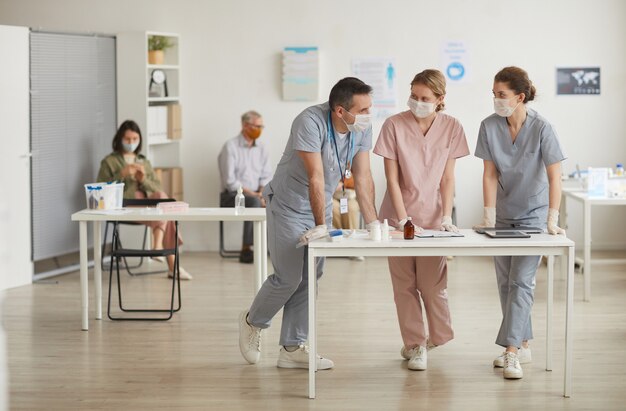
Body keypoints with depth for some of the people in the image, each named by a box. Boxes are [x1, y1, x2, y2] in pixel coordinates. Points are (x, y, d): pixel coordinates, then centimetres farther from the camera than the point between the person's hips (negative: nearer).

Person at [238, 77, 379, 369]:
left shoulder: (363, 128, -9)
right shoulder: (310, 122, -29)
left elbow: (363, 178, -6)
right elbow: (316, 177, -30)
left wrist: (373, 224, -11)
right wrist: (320, 226, -29)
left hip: (321, 206, 6)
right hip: (288, 205, -6)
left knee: (310, 279, 5)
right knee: (289, 278, -5)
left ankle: (293, 348, 13)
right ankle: (252, 322, 22)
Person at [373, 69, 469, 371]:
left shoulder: (451, 128, -4)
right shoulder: (394, 125, -9)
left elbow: (447, 179, -2)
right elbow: (392, 178, -8)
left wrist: (446, 217, -12)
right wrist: (404, 220, -14)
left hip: (433, 216, 0)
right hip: (399, 215, 0)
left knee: (432, 283, -3)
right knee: (405, 284, 1)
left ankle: (438, 337, 22)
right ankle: (415, 345, 13)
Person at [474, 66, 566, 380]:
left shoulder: (541, 129, -17)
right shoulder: (489, 127, -9)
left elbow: (554, 177, -17)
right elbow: (489, 174, -6)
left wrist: (552, 219, -22)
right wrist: (489, 215, -12)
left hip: (533, 214, -4)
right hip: (504, 215, 4)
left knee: (521, 280, -12)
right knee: (505, 282, 7)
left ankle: (511, 351, -12)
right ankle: (523, 345, 18)